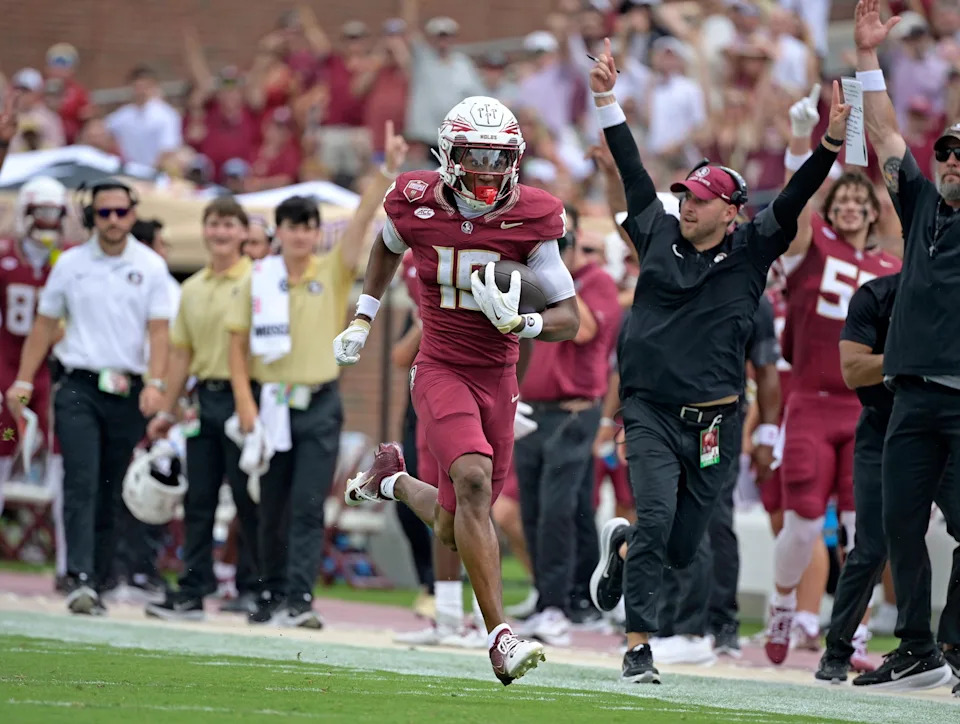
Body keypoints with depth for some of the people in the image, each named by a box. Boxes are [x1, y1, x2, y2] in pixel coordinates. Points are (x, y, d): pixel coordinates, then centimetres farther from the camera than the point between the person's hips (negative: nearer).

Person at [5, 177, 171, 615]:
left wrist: (154, 383, -14)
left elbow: (159, 330, 0)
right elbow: (45, 325, 14)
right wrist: (24, 381, 8)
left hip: (129, 393, 1)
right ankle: (79, 578, -26)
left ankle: (96, 585, 10)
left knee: (110, 494, 3)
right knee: (82, 482, -16)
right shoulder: (70, 263, 8)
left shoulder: (150, 266, 6)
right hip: (80, 389, -1)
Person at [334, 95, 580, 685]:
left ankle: (393, 480, 42)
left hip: (498, 378, 2)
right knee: (473, 478, -28)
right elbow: (387, 248, 19)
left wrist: (515, 321, -24)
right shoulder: (416, 204, -7)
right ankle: (500, 637, -28)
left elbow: (569, 321, -6)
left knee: (455, 530, 7)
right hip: (441, 370, -2)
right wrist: (363, 319, 17)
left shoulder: (531, 219, -9)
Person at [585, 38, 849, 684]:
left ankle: (621, 546, 42)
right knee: (655, 519, -19)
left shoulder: (750, 255, 3)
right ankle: (640, 648, -12)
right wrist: (608, 100, 15)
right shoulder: (660, 238, 6)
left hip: (716, 424, 1)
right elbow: (634, 172, 13)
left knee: (681, 549, 7)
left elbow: (793, 201, -6)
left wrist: (832, 141, -19)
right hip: (651, 413, -1)